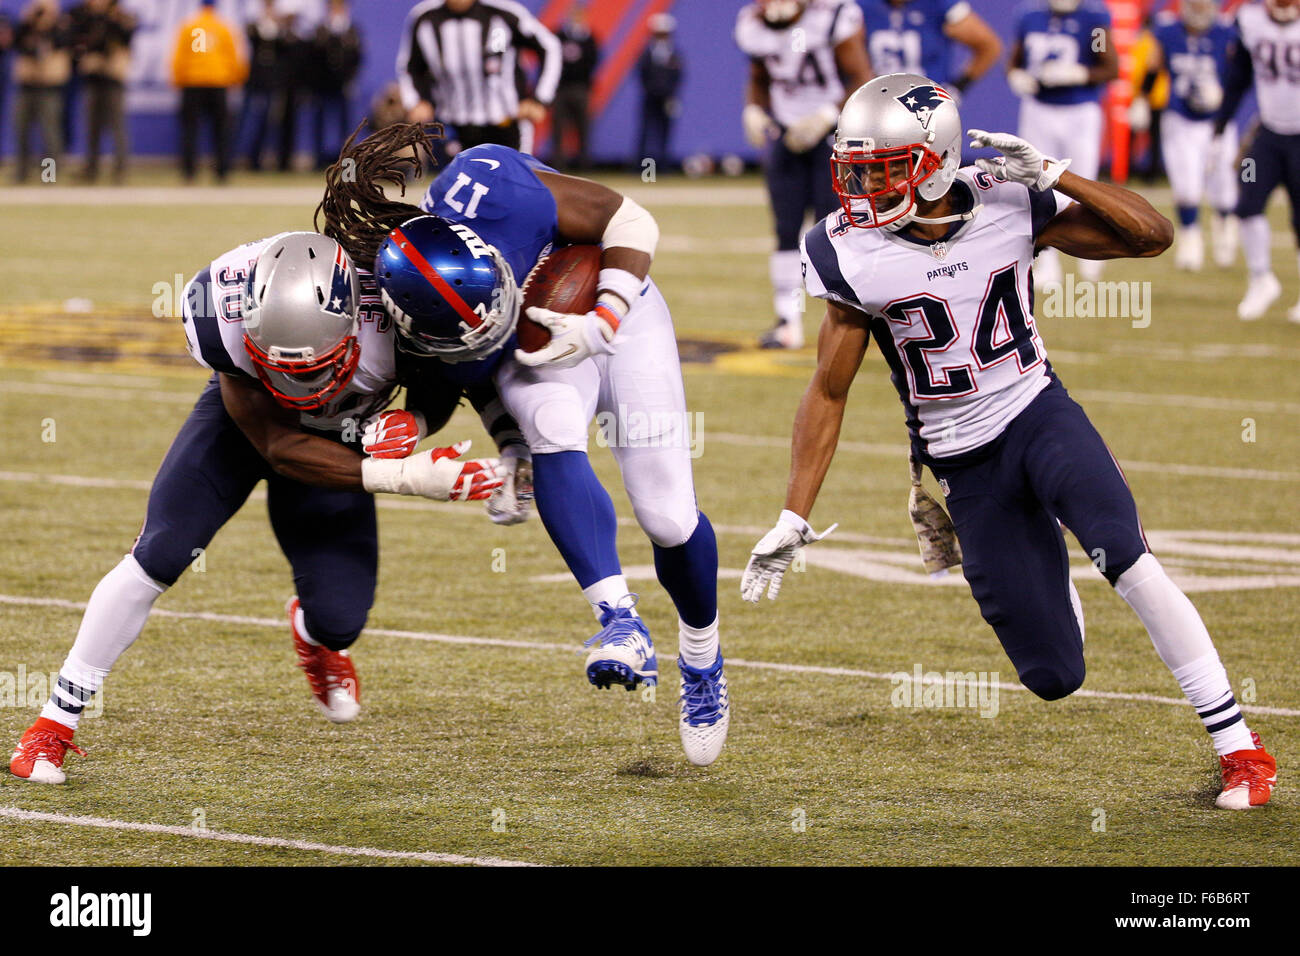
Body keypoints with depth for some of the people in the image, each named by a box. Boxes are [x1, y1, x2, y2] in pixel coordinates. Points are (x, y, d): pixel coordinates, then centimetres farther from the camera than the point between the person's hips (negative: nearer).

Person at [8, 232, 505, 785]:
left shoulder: (390, 327, -38)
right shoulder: (227, 318, -39)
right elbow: (279, 446, -32)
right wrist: (405, 478, -40)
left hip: (337, 436, 1)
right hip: (244, 414, -1)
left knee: (340, 620, -8)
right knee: (160, 555, -18)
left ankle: (311, 635, 33)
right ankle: (55, 722, -5)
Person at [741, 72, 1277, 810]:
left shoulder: (1010, 206, -10)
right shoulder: (856, 256, -10)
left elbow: (1152, 235, -9)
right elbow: (829, 394, -2)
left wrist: (1052, 175, -21)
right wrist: (794, 520, -5)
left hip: (1040, 416, -1)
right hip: (965, 464, 1)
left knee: (1122, 552, -31)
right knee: (1055, 676, -4)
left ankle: (1239, 746, -23)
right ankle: (1052, 585, 36)